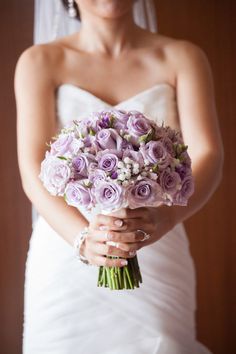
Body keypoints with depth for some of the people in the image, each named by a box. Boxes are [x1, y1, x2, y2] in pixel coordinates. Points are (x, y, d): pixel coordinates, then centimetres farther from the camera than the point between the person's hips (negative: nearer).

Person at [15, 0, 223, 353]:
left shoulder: (182, 58, 1)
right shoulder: (40, 62, -1)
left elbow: (208, 156, -11)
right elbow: (33, 171, -12)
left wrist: (164, 218, -32)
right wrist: (82, 237, -31)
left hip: (158, 258, 1)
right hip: (65, 258, 0)